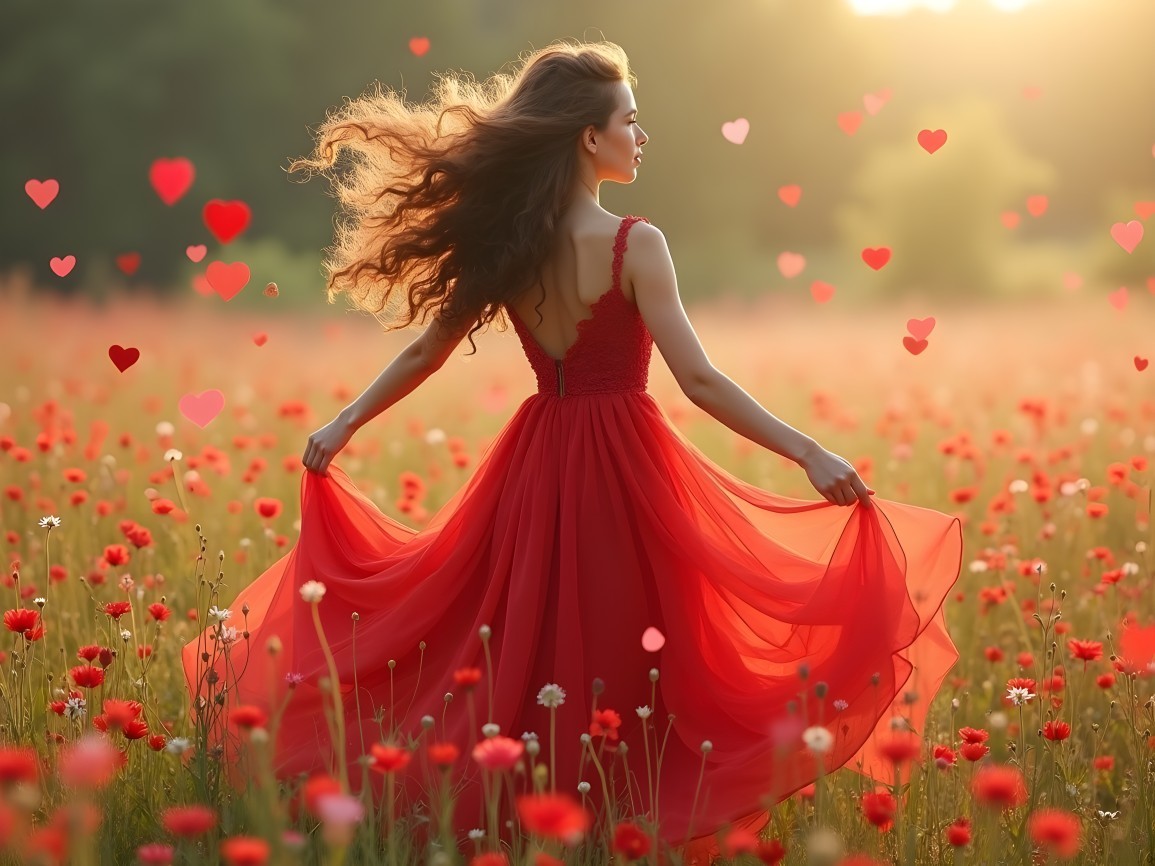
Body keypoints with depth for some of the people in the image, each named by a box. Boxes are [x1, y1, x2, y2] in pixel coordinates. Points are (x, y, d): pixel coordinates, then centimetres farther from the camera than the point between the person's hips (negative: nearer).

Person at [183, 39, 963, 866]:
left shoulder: (506, 247, 1)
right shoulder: (634, 244, -15)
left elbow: (425, 352, 9)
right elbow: (698, 379, -19)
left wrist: (345, 424, 23)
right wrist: (810, 452, -18)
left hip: (538, 465, 6)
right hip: (624, 464, -5)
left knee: (527, 652, 14)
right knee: (629, 663, 3)